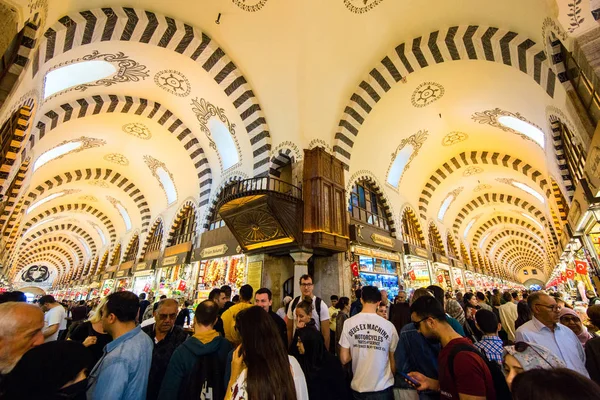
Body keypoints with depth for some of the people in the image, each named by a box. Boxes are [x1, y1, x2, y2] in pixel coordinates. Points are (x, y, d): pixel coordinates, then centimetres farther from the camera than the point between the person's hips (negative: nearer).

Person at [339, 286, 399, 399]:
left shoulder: (349, 323, -12)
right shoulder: (389, 325, -14)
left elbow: (344, 359, -7)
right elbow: (394, 362, -4)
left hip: (358, 387, 1)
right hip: (383, 387, -1)